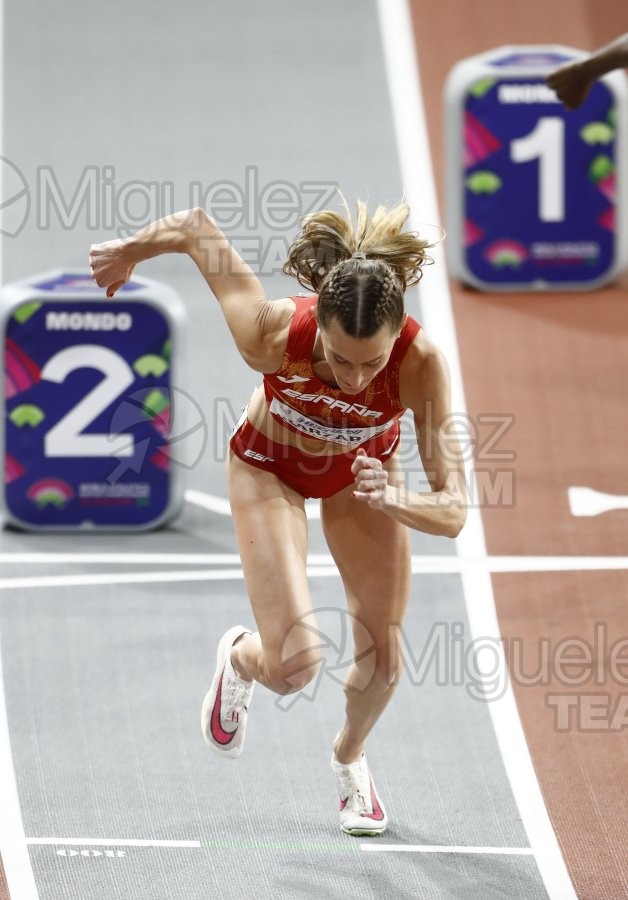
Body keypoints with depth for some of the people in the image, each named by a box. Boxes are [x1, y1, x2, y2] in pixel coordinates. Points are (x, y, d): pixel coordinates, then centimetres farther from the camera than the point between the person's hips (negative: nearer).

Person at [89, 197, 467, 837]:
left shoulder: (420, 363, -40)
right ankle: (239, 658, 23)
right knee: (294, 665, -16)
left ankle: (349, 758, 46)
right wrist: (128, 252, -7)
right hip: (269, 465, -2)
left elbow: (452, 513, -38)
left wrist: (395, 501, -59)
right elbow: (196, 229, -27)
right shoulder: (273, 333, -43)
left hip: (363, 470, 2)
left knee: (381, 658, 11)